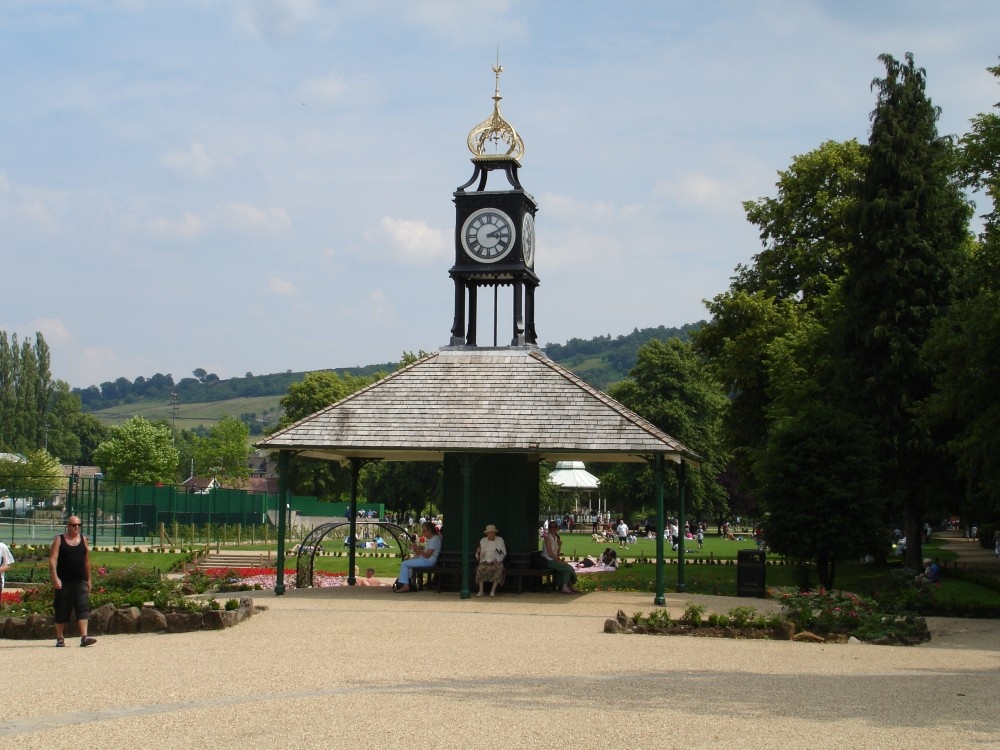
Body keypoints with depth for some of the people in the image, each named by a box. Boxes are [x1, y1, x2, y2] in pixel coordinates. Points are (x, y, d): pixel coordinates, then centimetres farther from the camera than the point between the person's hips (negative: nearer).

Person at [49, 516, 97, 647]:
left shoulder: (83, 539, 11)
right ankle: (59, 638, 17)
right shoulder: (59, 540, 1)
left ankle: (84, 637, -18)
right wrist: (55, 577, -19)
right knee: (61, 611, 5)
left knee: (83, 608, -11)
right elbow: (53, 559, -7)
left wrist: (88, 580, 14)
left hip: (80, 582, 2)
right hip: (64, 582, -2)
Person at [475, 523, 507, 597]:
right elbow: (478, 555, 12)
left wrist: (496, 559, -9)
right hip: (485, 561, 1)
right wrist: (478, 552, -12)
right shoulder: (482, 540, 9)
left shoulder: (500, 540, 6)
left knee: (499, 569, -33)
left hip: (496, 561, -1)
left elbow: (503, 553, 7)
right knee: (480, 568, -31)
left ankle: (493, 591, -29)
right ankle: (481, 591, -27)